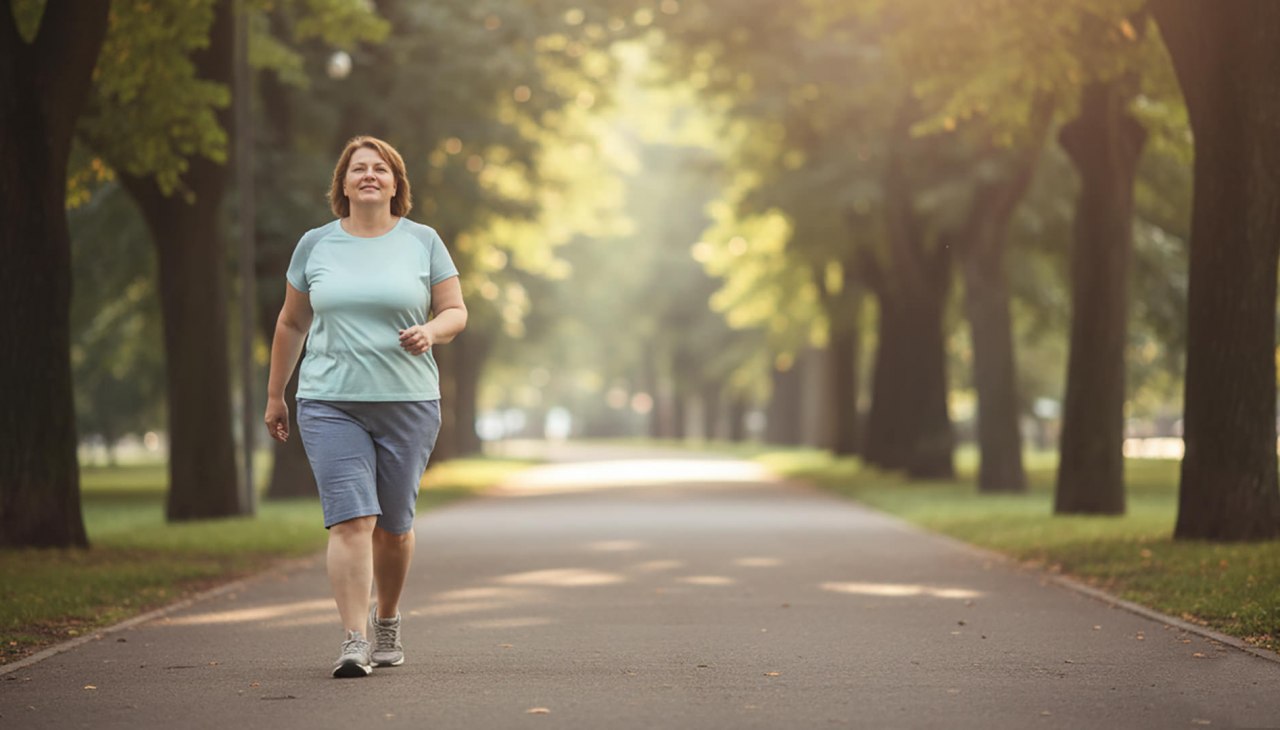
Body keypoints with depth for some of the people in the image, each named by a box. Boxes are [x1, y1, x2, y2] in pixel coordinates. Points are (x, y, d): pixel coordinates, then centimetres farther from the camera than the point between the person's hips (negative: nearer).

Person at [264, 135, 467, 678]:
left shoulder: (423, 242, 6)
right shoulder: (315, 245, 7)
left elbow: (456, 312, 7)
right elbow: (291, 323, 15)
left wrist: (431, 331, -15)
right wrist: (275, 395, 17)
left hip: (408, 404, 1)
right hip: (331, 405, -1)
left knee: (393, 525, 8)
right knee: (351, 519, -14)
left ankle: (387, 623, 31)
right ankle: (354, 641, -16)